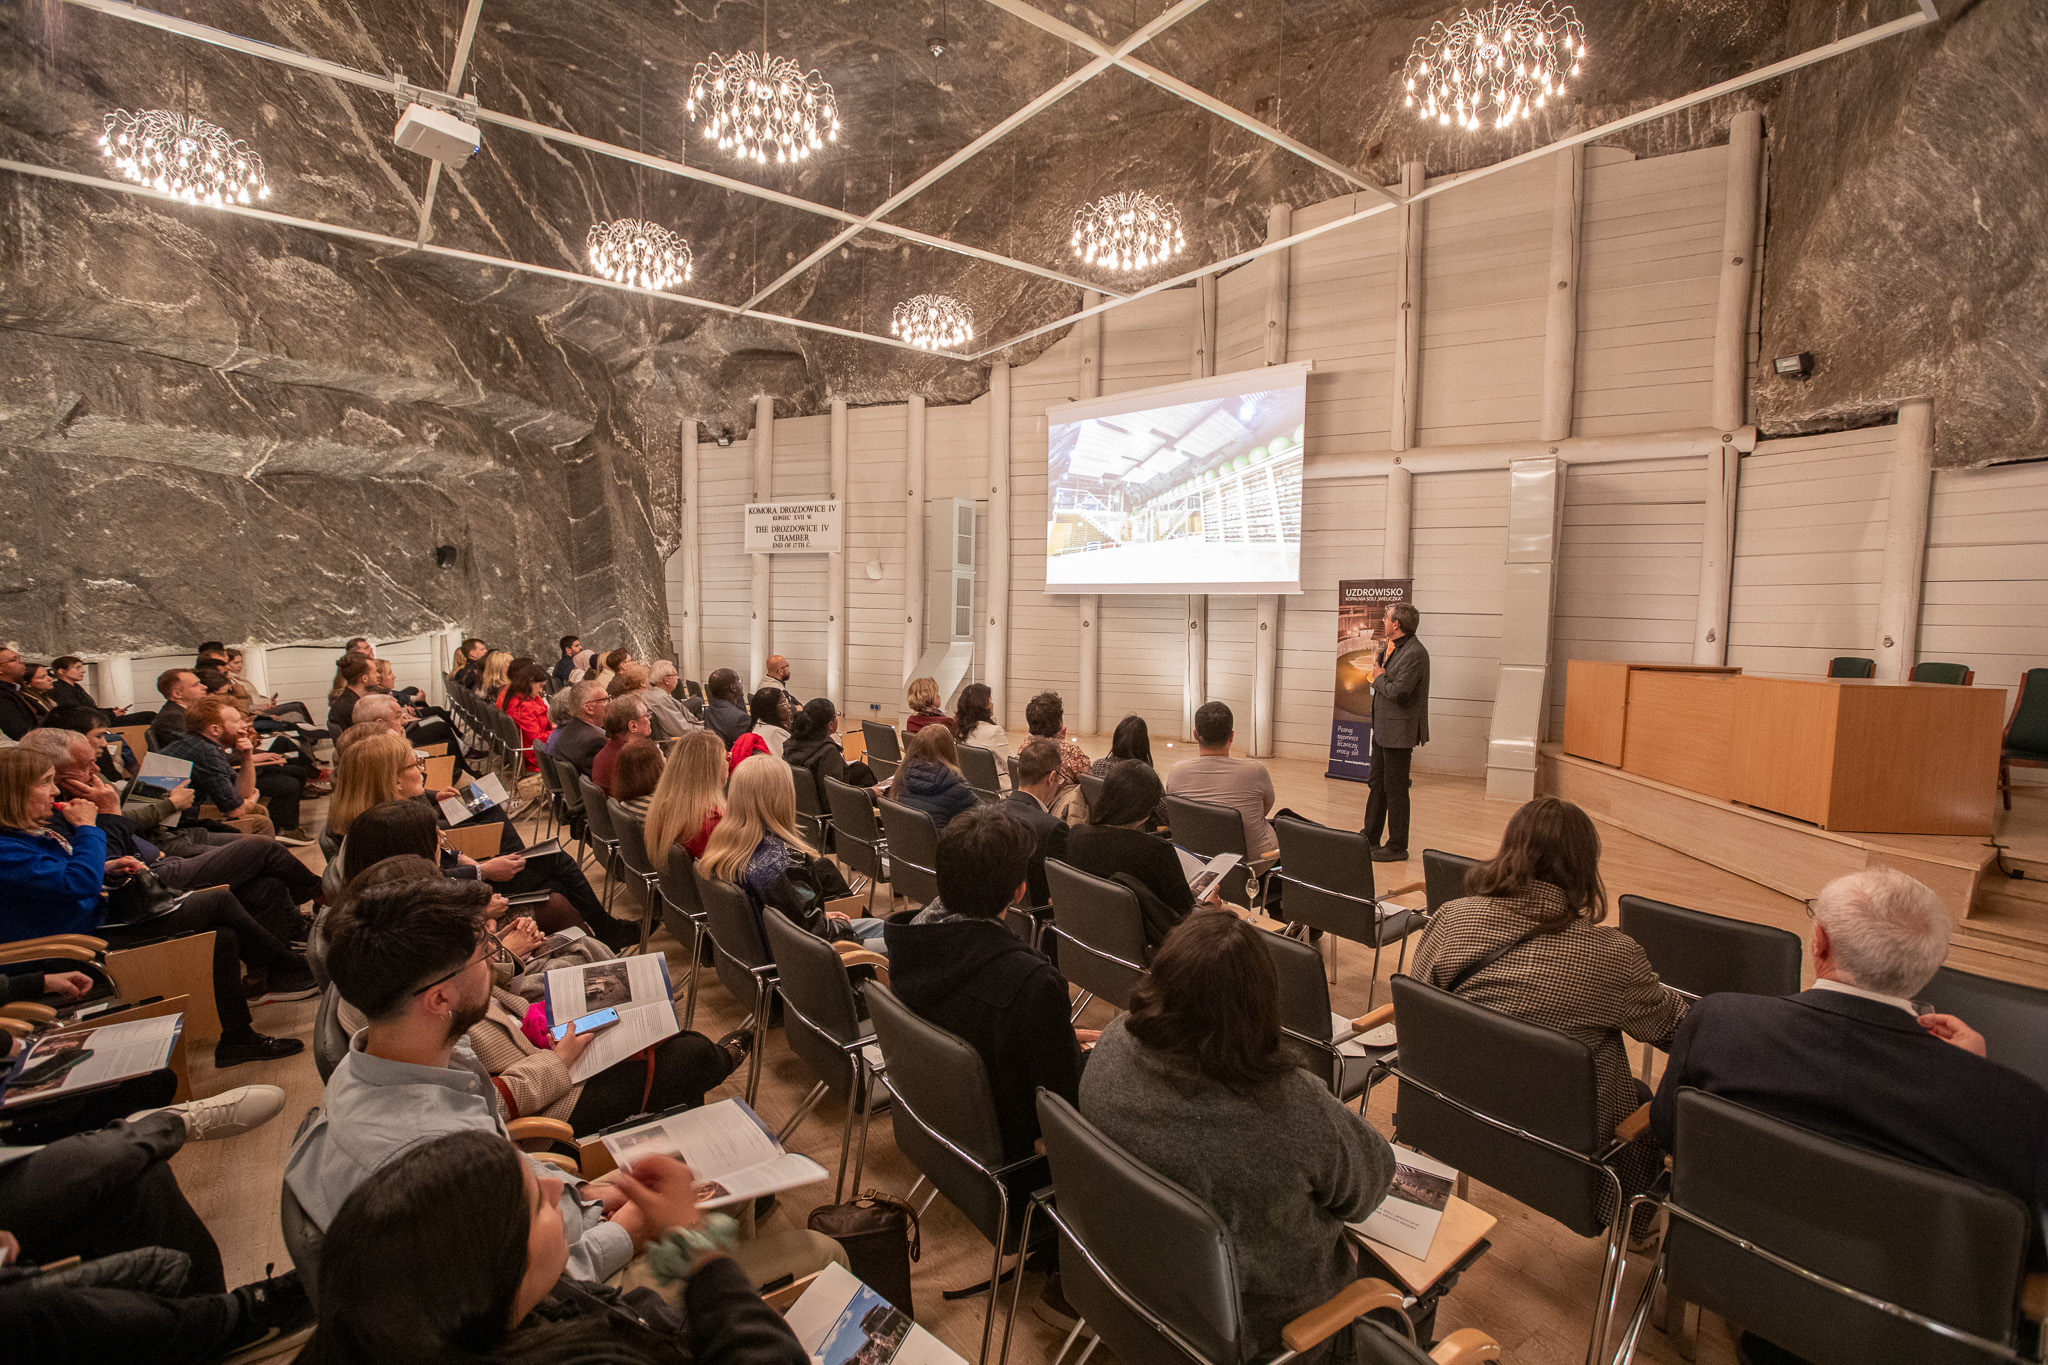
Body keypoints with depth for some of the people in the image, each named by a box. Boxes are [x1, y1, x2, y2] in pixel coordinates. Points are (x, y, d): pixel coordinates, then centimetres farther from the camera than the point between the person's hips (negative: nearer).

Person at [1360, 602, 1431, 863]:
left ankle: (1397, 846, 11)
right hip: (1383, 728, 10)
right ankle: (1370, 837, 30)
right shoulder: (1394, 647, 10)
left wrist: (1379, 677, -11)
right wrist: (1378, 666, 1)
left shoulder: (1414, 653, -20)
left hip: (1398, 731, -10)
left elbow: (1398, 692, -26)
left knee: (1395, 789, 0)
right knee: (1377, 783, 18)